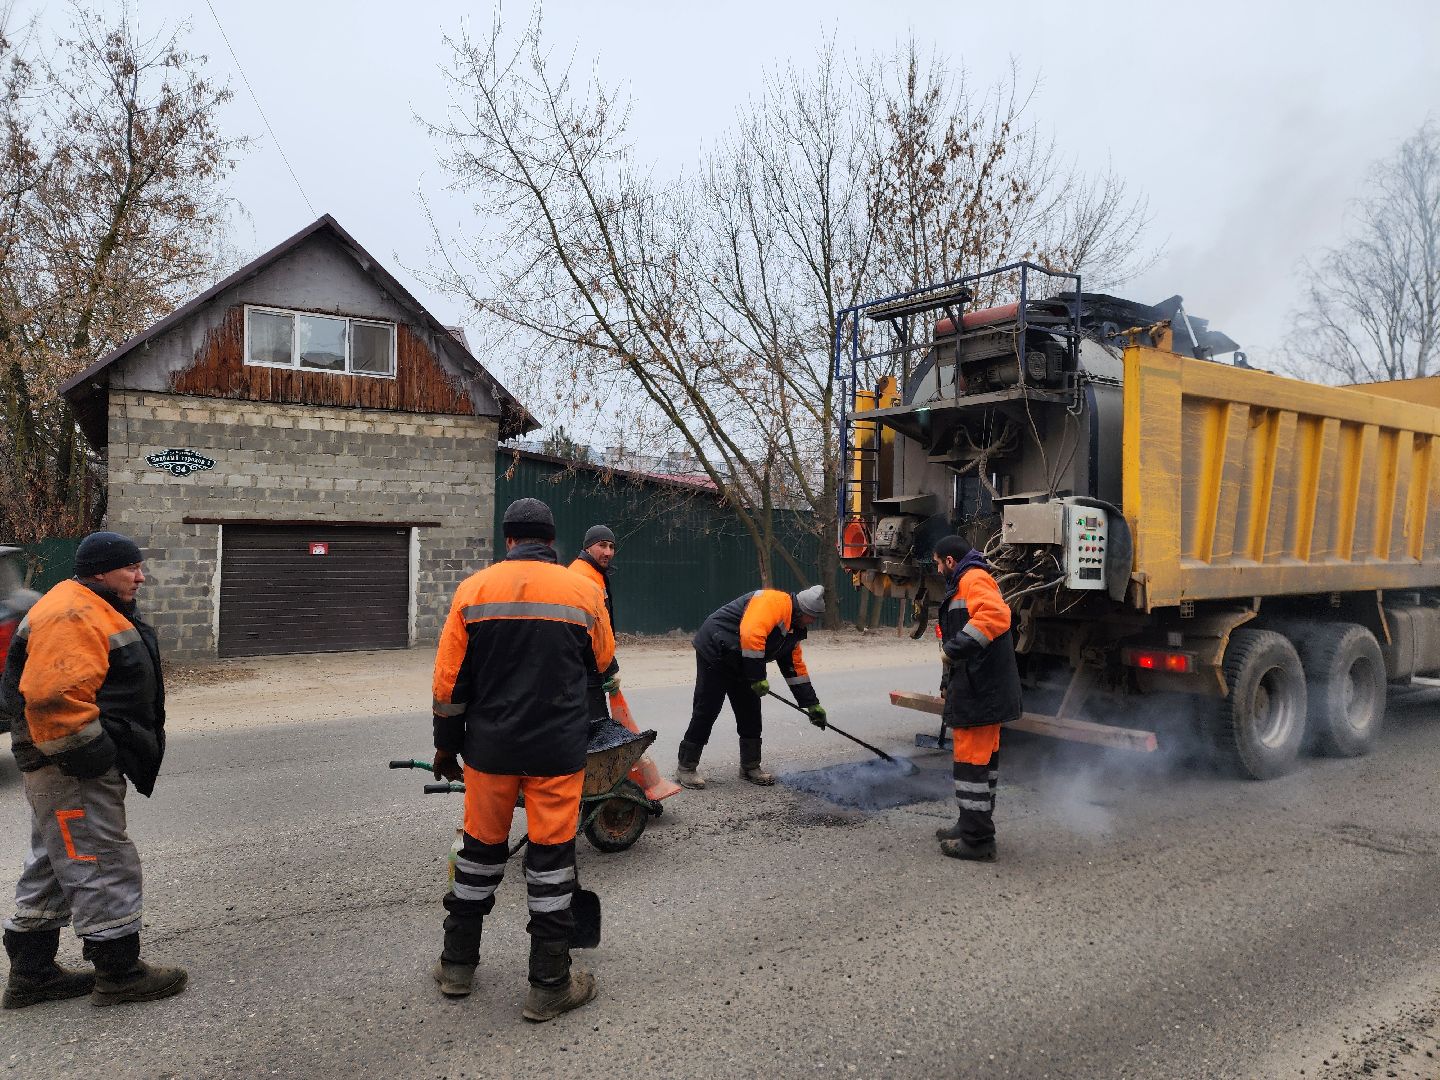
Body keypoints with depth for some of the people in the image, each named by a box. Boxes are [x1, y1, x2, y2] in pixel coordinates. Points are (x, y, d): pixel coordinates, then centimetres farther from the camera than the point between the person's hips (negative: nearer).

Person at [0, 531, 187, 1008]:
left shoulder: (92, 611, 15)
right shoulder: (73, 616, -20)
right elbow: (52, 695, -31)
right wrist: (87, 750, -24)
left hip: (66, 767, 12)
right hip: (72, 770, -12)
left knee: (54, 863, 18)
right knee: (102, 864, -4)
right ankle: (118, 972, 6)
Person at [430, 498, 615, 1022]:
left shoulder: (474, 589, 0)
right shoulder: (584, 592, 0)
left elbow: (449, 680, 2)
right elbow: (602, 664, 15)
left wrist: (446, 746, 13)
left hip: (490, 745, 2)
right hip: (558, 750, -1)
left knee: (480, 847, 16)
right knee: (551, 856, 6)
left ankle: (457, 964, 31)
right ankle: (549, 984, 14)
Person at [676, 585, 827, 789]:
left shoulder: (793, 631, 10)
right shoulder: (774, 601, -21)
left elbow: (795, 668, 17)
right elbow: (751, 634, -33)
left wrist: (812, 704, 15)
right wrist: (758, 677, -28)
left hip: (739, 664, 10)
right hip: (714, 651, -10)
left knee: (750, 713, 9)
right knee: (706, 712, -5)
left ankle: (751, 766, 22)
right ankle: (686, 768, 6)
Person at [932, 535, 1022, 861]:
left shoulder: (973, 579, -12)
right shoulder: (967, 583, 23)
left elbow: (996, 615, -30)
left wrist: (956, 647, -31)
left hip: (978, 692, -11)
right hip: (985, 689, 11)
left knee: (972, 761, -6)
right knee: (983, 759, 18)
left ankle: (977, 839, 1)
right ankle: (973, 826, 30)